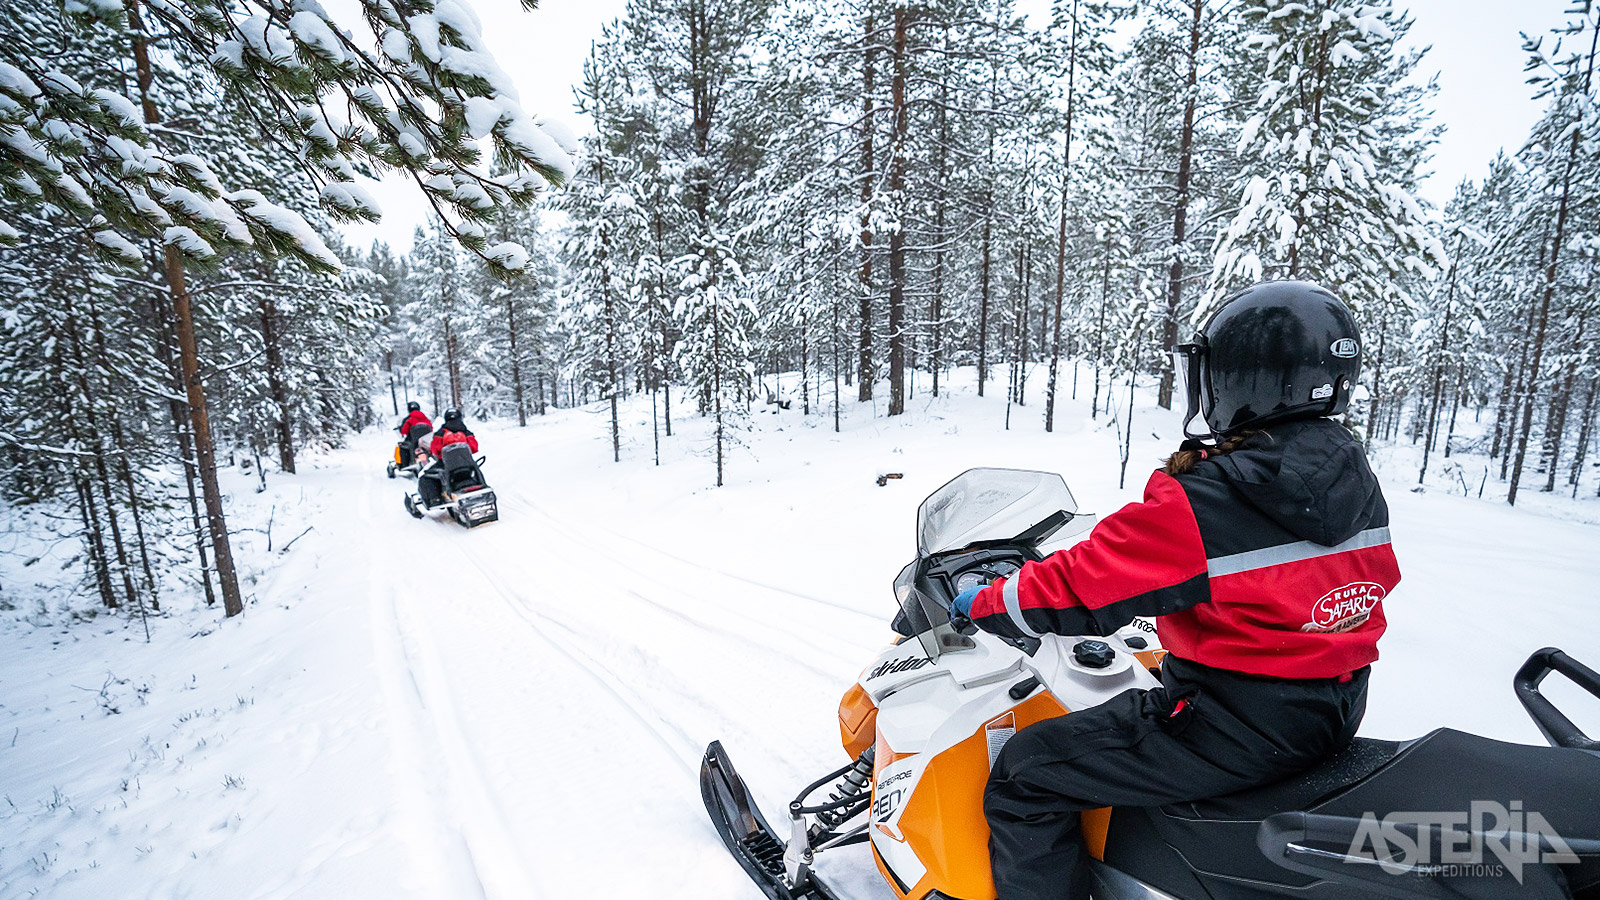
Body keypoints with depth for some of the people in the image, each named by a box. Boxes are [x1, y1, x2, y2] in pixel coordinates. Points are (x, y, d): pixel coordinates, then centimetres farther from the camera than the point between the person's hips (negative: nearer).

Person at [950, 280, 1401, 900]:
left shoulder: (1202, 503, -27)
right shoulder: (1357, 478, 0)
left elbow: (1080, 589, -24)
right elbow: (1377, 578, 16)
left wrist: (981, 604, -8)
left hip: (1236, 729, -9)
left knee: (1022, 776, -3)